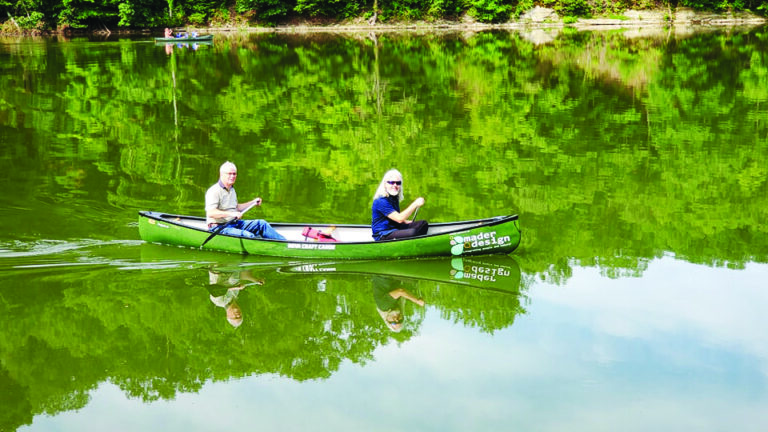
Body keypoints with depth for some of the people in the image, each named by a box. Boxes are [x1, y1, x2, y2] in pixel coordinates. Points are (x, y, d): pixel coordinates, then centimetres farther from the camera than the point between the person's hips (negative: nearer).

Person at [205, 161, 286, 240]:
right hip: (219, 227, -9)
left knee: (261, 223, -2)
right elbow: (210, 213, -27)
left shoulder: (231, 190, 17)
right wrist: (231, 214, -35)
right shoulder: (214, 191, -15)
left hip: (234, 223, 9)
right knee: (248, 235, -30)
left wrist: (253, 202, 21)